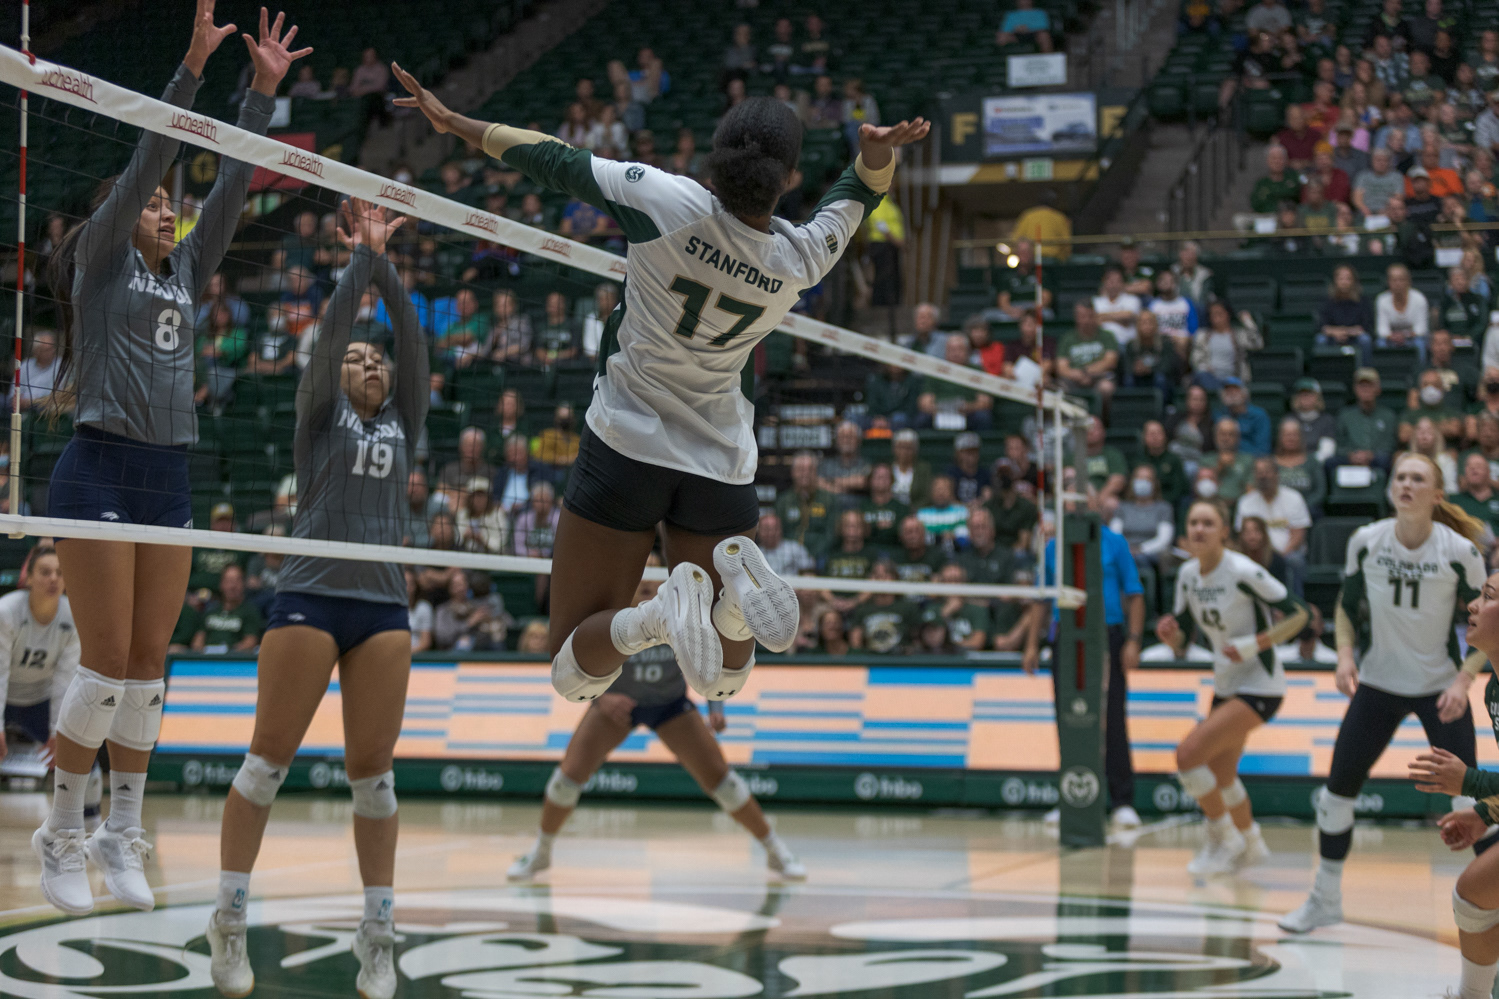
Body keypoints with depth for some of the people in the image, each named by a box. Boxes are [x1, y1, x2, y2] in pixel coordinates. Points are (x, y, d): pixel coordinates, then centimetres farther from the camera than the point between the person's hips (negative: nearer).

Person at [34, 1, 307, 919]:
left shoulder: (185, 272, 17)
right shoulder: (99, 262, 2)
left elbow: (234, 183, 13)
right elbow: (147, 159, -9)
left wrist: (264, 89, 7)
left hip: (170, 477, 6)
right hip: (101, 471, -6)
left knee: (149, 663, 6)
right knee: (108, 663, -9)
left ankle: (123, 839, 13)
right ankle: (62, 839, 3)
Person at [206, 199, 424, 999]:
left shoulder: (404, 422, 16)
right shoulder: (320, 415, 9)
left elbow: (413, 338, 7)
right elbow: (331, 326, -1)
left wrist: (386, 260, 4)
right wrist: (360, 252, 3)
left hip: (384, 607, 3)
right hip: (309, 597, -3)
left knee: (372, 772, 3)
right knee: (268, 760, -4)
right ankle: (229, 918, 3)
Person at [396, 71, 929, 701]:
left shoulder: (665, 201, -19)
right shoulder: (802, 258, -9)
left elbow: (555, 163, -3)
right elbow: (858, 194, 13)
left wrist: (455, 122, 11)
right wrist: (878, 151, -9)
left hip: (627, 446, -2)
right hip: (722, 464, 2)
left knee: (574, 673, 5)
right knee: (721, 680, 15)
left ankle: (659, 617, -28)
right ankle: (733, 575, -18)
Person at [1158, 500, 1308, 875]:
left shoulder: (1243, 572, -21)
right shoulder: (1188, 575, 0)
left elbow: (1298, 614, -16)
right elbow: (1182, 641, 8)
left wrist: (1254, 644, -25)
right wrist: (1169, 632, -15)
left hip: (1260, 686, -8)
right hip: (1226, 685, 8)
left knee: (1189, 754, -18)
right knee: (1219, 776, 18)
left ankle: (1224, 839, 1)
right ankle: (1251, 844, 42)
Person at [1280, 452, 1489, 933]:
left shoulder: (1460, 551, -15)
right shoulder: (1365, 542, -8)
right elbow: (1347, 604, 8)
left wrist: (1463, 681, -17)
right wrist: (1345, 654, -7)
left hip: (1440, 688, -2)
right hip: (1377, 683, 2)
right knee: (1338, 786, 1)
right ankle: (1325, 899, 17)